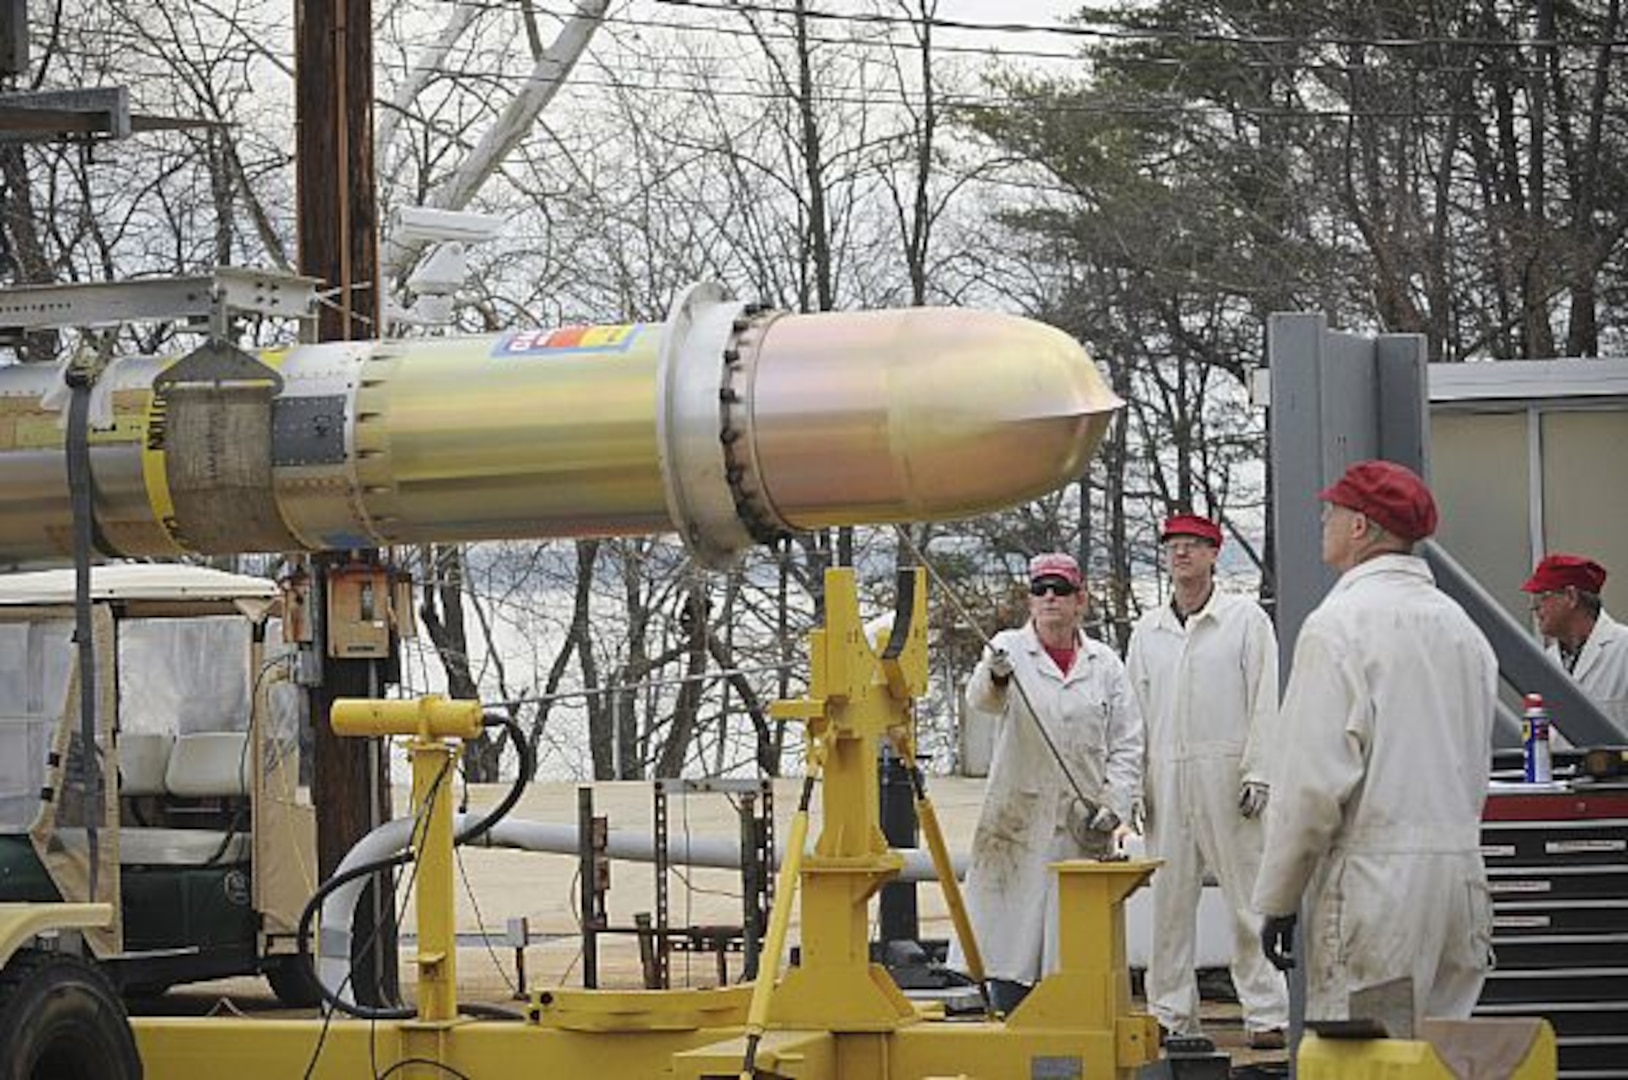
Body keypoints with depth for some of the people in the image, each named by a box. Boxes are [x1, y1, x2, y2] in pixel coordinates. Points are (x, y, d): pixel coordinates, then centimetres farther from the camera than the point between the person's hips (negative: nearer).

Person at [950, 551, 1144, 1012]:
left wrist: (1113, 806, -5)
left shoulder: (1105, 664, 10)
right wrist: (995, 677, -42)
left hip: (1083, 829, 2)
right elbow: (982, 699, -19)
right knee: (1012, 937, -3)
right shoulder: (1010, 650, 3)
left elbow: (1127, 747, 10)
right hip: (1018, 821, -2)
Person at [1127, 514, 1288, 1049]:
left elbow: (1265, 702, -1)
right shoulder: (1148, 630, 16)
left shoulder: (1246, 619, 3)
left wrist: (1258, 774, -9)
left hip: (1226, 774, -4)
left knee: (1249, 898, -5)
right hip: (1165, 778, 4)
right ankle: (1171, 1014, 11)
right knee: (1169, 899, 5)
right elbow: (1135, 709, 17)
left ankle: (1267, 1012, -3)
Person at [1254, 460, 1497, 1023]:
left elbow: (1314, 777, -13)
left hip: (1375, 872, -7)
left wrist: (1278, 899, -7)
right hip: (1461, 865, 8)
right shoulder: (1461, 625, 14)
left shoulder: (1340, 623, -9)